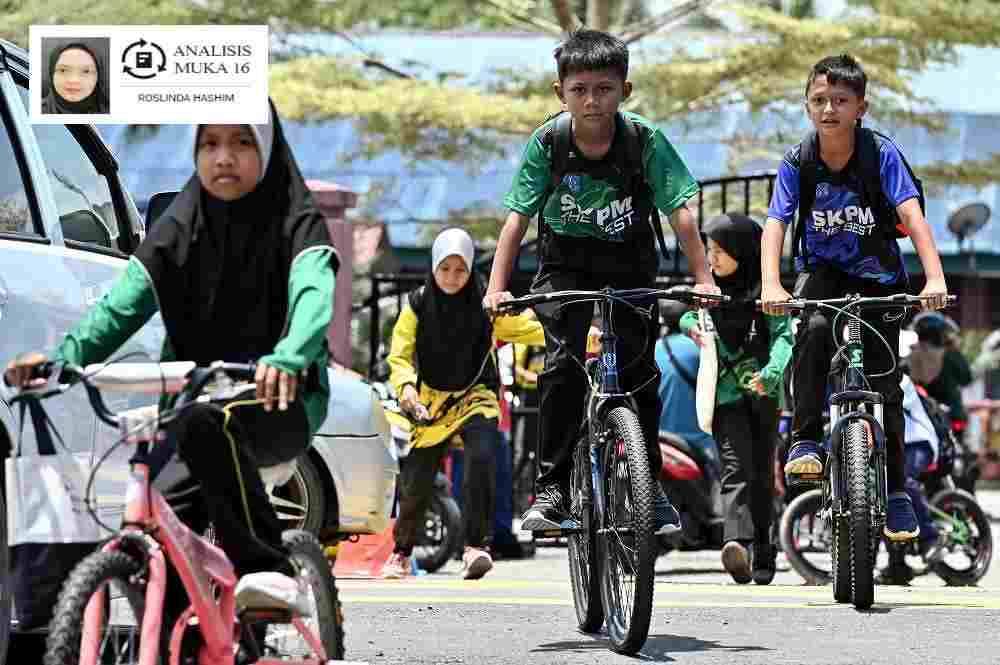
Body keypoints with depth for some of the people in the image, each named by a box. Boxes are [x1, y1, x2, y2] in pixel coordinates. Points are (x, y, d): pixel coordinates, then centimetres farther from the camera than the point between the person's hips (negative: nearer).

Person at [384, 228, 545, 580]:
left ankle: (476, 545, -25)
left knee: (481, 457, -29)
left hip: (476, 396, -1)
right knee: (415, 482, 0)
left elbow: (530, 329, -10)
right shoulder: (418, 305, -6)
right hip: (431, 400, 1)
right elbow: (399, 356, -9)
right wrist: (406, 386, -29)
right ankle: (401, 553, 25)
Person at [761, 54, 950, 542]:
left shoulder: (881, 154, -19)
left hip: (878, 275, 0)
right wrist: (771, 286, -40)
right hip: (823, 269, 1)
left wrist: (934, 279, -42)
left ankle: (894, 489, 11)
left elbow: (911, 215, -28)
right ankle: (805, 440, -22)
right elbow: (775, 225, -22)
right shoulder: (797, 163, -15)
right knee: (814, 328, -32)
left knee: (885, 384, -4)